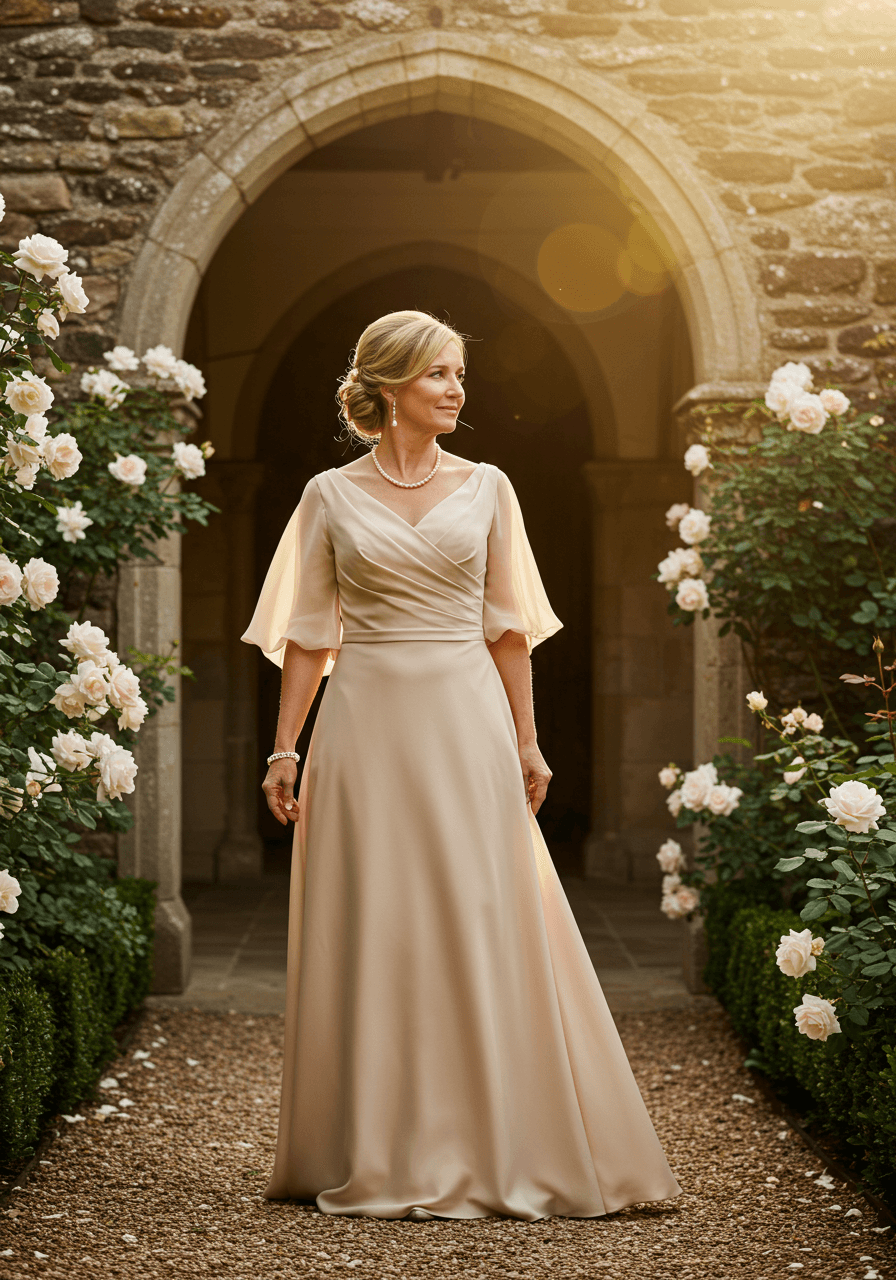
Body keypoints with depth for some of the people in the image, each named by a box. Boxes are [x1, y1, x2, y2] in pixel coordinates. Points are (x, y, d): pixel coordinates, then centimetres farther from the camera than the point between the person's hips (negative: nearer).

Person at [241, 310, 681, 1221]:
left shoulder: (485, 488, 7)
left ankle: (497, 1151, 11)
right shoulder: (331, 496, 4)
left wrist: (526, 743, 6)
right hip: (367, 725, -1)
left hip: (466, 723, 1)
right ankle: (378, 1156, 14)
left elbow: (507, 627, 9)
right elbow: (310, 635, 5)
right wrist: (285, 749, -1)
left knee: (483, 931, 0)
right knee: (371, 935, 2)